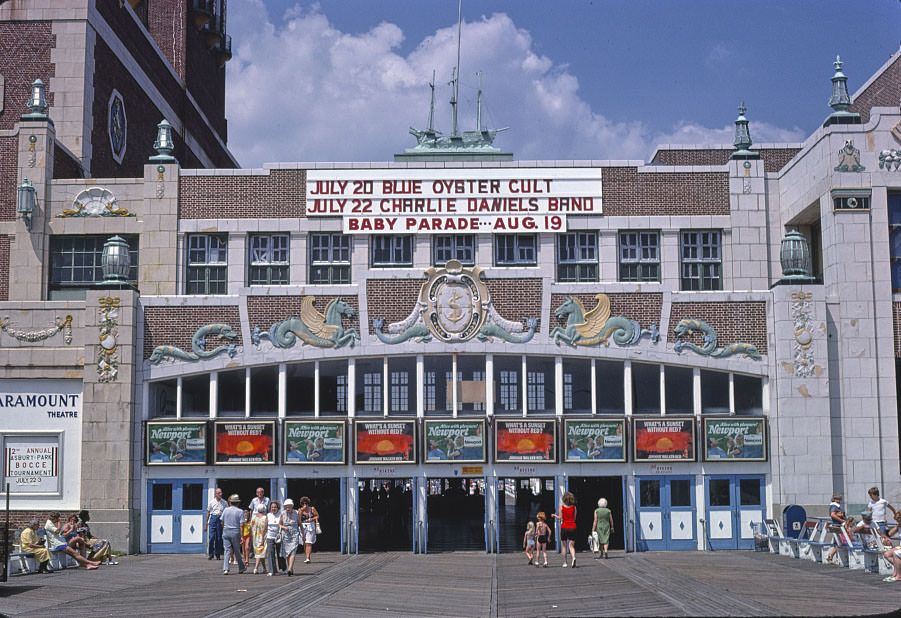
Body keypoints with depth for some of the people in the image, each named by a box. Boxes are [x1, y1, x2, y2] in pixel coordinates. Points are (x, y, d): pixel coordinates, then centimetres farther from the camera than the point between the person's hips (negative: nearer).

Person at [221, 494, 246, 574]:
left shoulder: (226, 510, 2)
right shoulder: (240, 511, -7)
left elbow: (222, 523, 10)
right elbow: (241, 525, -12)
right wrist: (242, 536, -10)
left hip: (226, 532, 2)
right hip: (235, 532, -2)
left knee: (227, 551, 2)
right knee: (237, 551, 11)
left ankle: (225, 569, -9)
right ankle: (241, 568, 25)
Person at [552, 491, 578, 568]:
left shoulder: (562, 507, -4)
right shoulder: (574, 507, 1)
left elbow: (560, 518, -6)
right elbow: (574, 519, 5)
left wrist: (554, 515, 13)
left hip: (564, 527, -1)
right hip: (572, 527, 1)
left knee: (564, 546, 11)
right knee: (571, 545, 1)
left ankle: (565, 562, 14)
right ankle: (573, 557, -26)